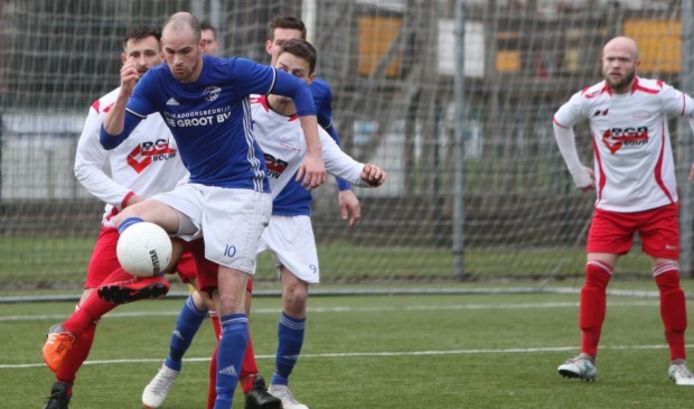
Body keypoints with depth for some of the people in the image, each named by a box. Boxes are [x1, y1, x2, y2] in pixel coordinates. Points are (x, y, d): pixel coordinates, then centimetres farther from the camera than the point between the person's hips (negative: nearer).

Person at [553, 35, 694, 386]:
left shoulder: (657, 94, -11)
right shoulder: (589, 99, -5)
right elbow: (560, 122, 15)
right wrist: (577, 170, 14)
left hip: (658, 205, -1)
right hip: (610, 205, 1)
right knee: (594, 275, -11)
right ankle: (587, 359, -6)